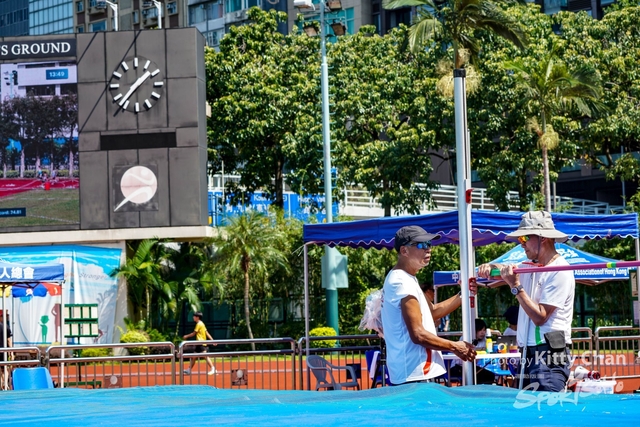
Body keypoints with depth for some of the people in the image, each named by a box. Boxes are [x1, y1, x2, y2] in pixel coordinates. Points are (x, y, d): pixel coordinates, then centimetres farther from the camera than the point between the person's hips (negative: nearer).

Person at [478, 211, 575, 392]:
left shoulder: (560, 272, -12)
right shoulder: (530, 267, 13)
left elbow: (540, 316, -17)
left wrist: (516, 286, -16)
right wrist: (490, 267, 3)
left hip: (550, 357, -9)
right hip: (530, 354, 9)